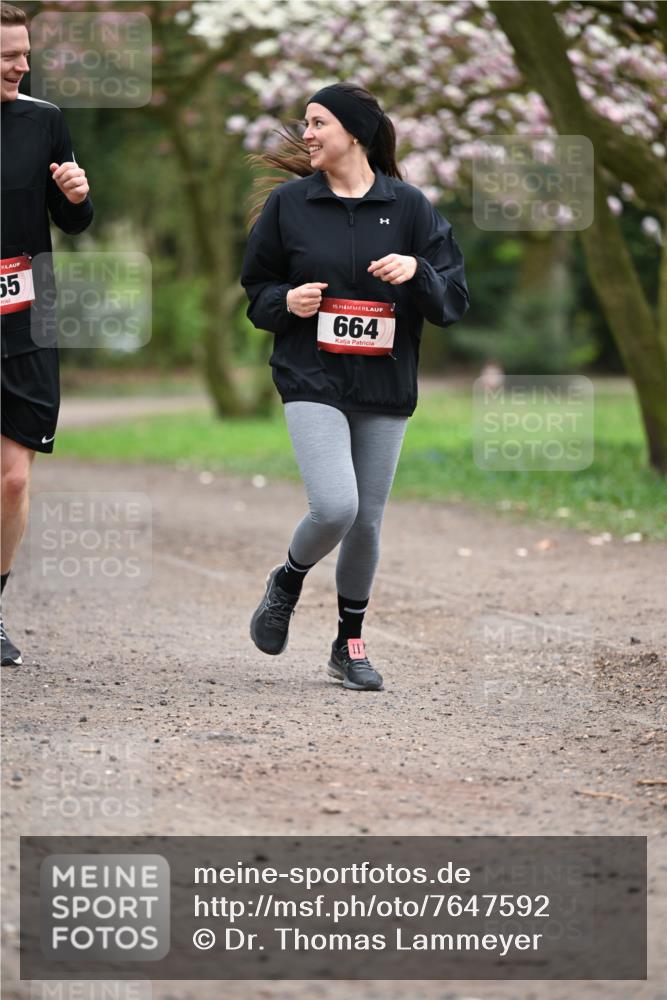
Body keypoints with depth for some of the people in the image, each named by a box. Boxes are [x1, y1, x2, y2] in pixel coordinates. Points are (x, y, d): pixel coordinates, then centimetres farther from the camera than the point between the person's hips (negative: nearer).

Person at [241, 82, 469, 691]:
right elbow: (256, 289, 12)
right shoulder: (289, 203, 3)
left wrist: (417, 270, -18)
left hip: (385, 389, 2)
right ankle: (288, 583, 12)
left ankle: (350, 644, 26)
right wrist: (285, 302, -9)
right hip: (312, 382, -1)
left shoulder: (408, 206, 2)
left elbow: (453, 302, 2)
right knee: (334, 507, -20)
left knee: (368, 522, 6)